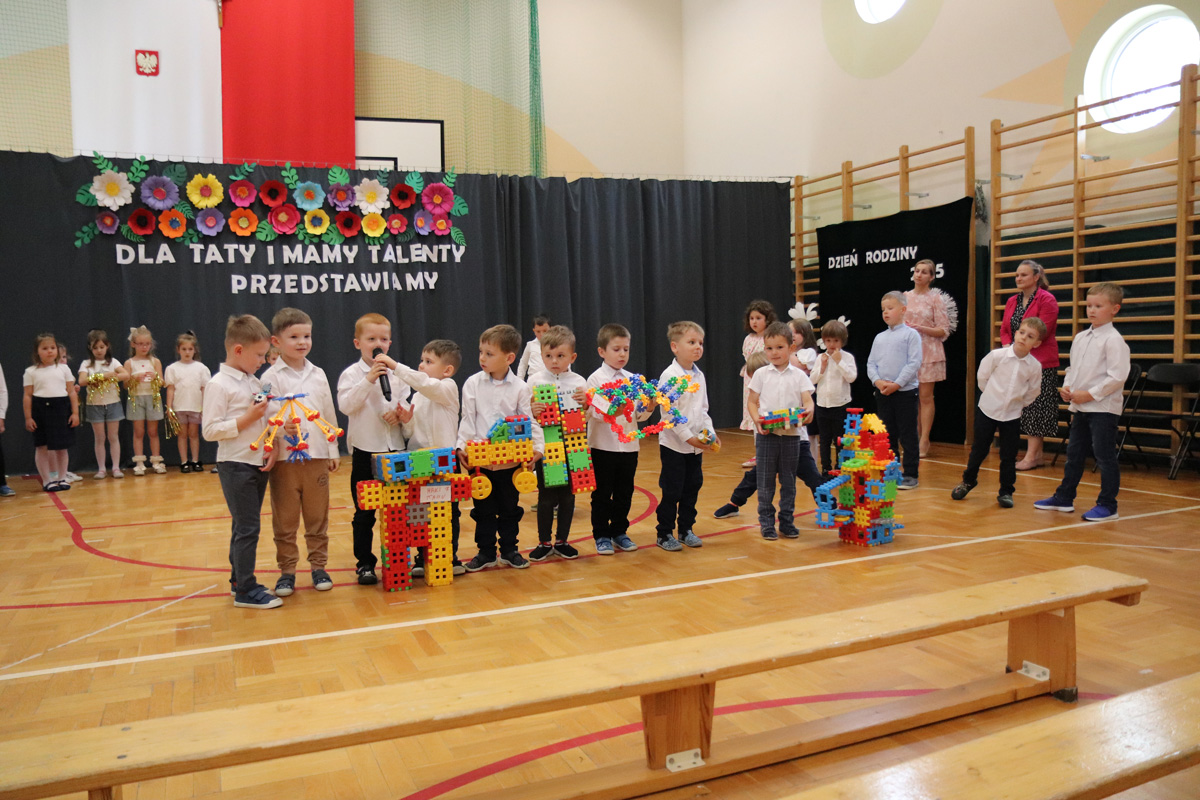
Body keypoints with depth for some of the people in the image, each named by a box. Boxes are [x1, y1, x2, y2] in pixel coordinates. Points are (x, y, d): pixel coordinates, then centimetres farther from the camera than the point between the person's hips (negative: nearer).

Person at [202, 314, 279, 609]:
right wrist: (247, 419, -19)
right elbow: (209, 430, -16)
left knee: (245, 526, 15)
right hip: (236, 466, -7)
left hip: (259, 464, 8)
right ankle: (246, 591, 2)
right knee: (247, 528, -5)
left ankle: (239, 579, 27)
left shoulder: (254, 382, 12)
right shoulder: (218, 385, -11)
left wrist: (273, 447, 1)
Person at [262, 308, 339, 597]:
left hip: (316, 456, 3)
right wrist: (282, 427, -27)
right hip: (284, 457, -3)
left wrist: (333, 449, 14)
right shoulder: (271, 377, -2)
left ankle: (318, 566, 22)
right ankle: (287, 570, 17)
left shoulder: (318, 374, 10)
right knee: (285, 520, 6)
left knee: (318, 517, 10)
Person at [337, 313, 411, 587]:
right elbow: (345, 405, -16)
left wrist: (401, 415, -9)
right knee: (364, 513, 4)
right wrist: (368, 381, -23)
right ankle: (365, 563, 13)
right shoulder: (351, 374, -3)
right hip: (365, 451, -3)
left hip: (394, 450, 4)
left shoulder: (395, 374, 9)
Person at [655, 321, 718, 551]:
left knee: (692, 488, 12)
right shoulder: (669, 376, -14)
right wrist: (688, 437, -21)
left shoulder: (699, 375, 9)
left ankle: (686, 529, 26)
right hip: (674, 445, -7)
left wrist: (710, 432, 2)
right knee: (672, 491, 0)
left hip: (696, 445, 7)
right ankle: (664, 534, 13)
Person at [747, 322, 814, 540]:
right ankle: (766, 522, 14)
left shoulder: (799, 375, 4)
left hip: (791, 434, 0)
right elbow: (752, 402, 5)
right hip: (766, 434, 0)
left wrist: (808, 410, -27)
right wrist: (757, 420, -13)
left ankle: (787, 521, 20)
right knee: (765, 481, 4)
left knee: (789, 481, 9)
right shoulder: (761, 374, 5)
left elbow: (807, 399, -4)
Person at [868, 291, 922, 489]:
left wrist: (897, 384, -17)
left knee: (907, 435, -1)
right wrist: (878, 381, -8)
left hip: (905, 391, -5)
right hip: (882, 393, 5)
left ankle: (910, 474, 6)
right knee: (887, 434, 12)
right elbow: (871, 363, 10)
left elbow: (914, 363, -11)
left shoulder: (911, 334, -4)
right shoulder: (879, 338, 12)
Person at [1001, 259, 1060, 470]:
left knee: (1037, 408, -4)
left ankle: (1031, 456, -2)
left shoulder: (1046, 299, -8)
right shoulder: (1012, 301, 13)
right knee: (1024, 408, 9)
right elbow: (1004, 330, 12)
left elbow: (1042, 332, -15)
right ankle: (1036, 454, 17)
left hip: (1040, 363, -7)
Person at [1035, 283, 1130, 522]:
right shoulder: (1080, 338, 10)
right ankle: (1063, 498, 26)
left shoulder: (1113, 340, -13)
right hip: (1080, 407, 8)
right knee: (1074, 454, 16)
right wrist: (1067, 388, 2)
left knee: (1104, 456, -2)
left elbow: (1117, 376, -18)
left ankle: (1107, 505, 7)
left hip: (1103, 408, -8)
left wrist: (1090, 394, -17)